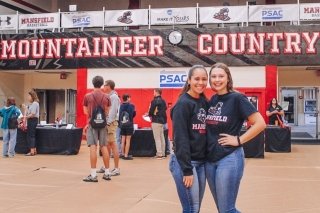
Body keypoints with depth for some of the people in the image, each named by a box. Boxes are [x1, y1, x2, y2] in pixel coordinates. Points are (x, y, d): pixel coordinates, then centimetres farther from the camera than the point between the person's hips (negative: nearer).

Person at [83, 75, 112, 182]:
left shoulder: (87, 96, -3)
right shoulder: (106, 97, 3)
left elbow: (86, 112, 1)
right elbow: (107, 112, 6)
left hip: (92, 124, -3)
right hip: (102, 124, 3)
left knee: (93, 147, -6)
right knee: (104, 147, 9)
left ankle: (93, 175, -9)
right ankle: (107, 173, 15)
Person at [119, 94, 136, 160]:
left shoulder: (121, 106, 1)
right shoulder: (131, 105, -9)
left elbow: (119, 115, 3)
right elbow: (134, 114, -1)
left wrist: (120, 123, 14)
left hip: (122, 125, 4)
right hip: (129, 125, -4)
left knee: (123, 140, 11)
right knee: (128, 140, -2)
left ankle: (123, 154, 16)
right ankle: (126, 155, -3)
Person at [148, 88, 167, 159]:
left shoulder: (154, 101, -15)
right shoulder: (163, 101, 9)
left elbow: (151, 110, -16)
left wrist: (150, 115, 8)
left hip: (156, 121, -8)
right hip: (162, 120, 8)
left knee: (157, 139, -3)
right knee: (162, 138, 12)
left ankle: (159, 154, -3)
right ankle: (163, 153, 16)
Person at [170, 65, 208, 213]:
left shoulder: (205, 103, 10)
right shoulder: (183, 103, -12)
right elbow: (180, 138, -16)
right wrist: (187, 169, -18)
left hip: (201, 162, 7)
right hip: (184, 162, -7)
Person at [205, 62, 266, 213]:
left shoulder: (237, 98, -10)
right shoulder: (211, 100, 8)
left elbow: (260, 123, -15)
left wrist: (239, 140, -14)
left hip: (229, 159, -7)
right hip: (210, 159, 7)